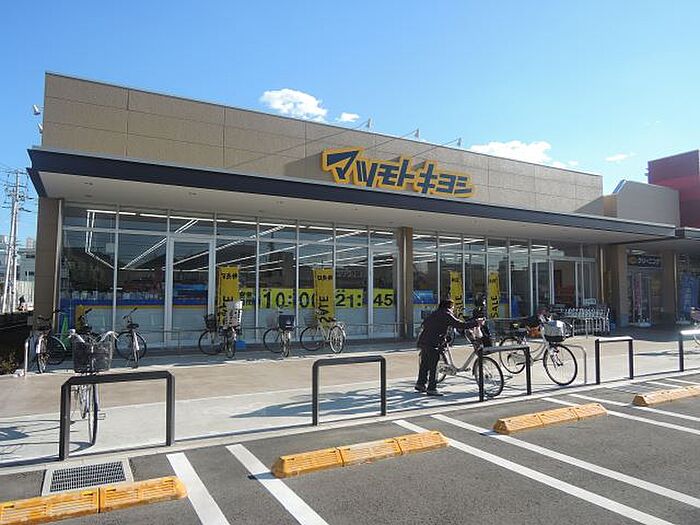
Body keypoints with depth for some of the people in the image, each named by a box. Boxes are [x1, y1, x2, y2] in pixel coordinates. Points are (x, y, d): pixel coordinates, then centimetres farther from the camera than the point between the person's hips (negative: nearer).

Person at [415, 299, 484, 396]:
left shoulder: (435, 313, 19)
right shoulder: (446, 315, -5)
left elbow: (424, 324, 27)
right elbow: (461, 325, -11)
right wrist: (476, 322, -4)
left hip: (423, 341, 9)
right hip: (432, 344, -9)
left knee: (424, 364, 19)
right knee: (433, 366, -3)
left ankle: (420, 384, 29)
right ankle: (432, 389, 0)